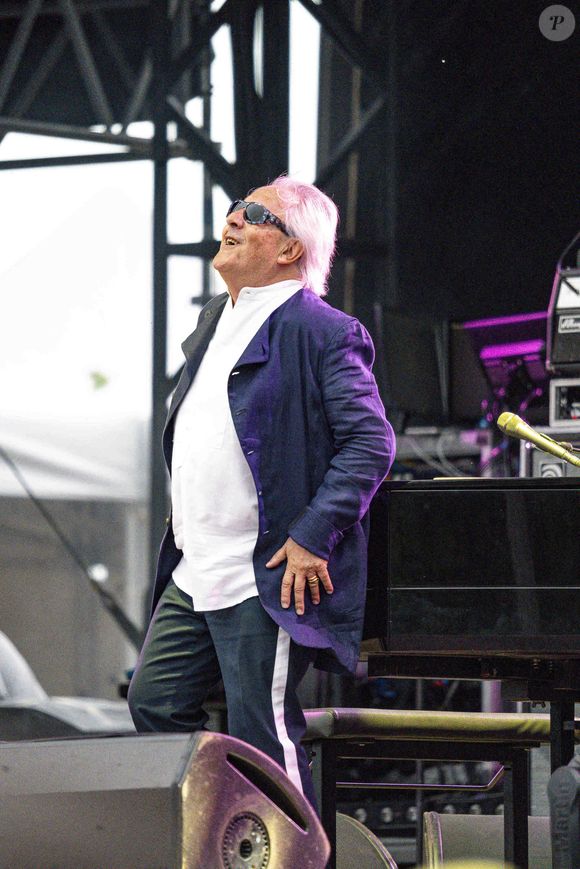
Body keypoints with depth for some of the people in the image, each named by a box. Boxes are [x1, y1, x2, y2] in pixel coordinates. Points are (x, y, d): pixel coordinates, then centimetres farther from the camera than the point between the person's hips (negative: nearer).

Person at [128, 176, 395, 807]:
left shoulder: (321, 331, -10)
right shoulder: (215, 319, 17)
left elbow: (371, 443, -16)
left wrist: (311, 538, -21)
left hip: (266, 580, -9)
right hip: (193, 576, 9)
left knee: (263, 739, -6)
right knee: (154, 703, 10)